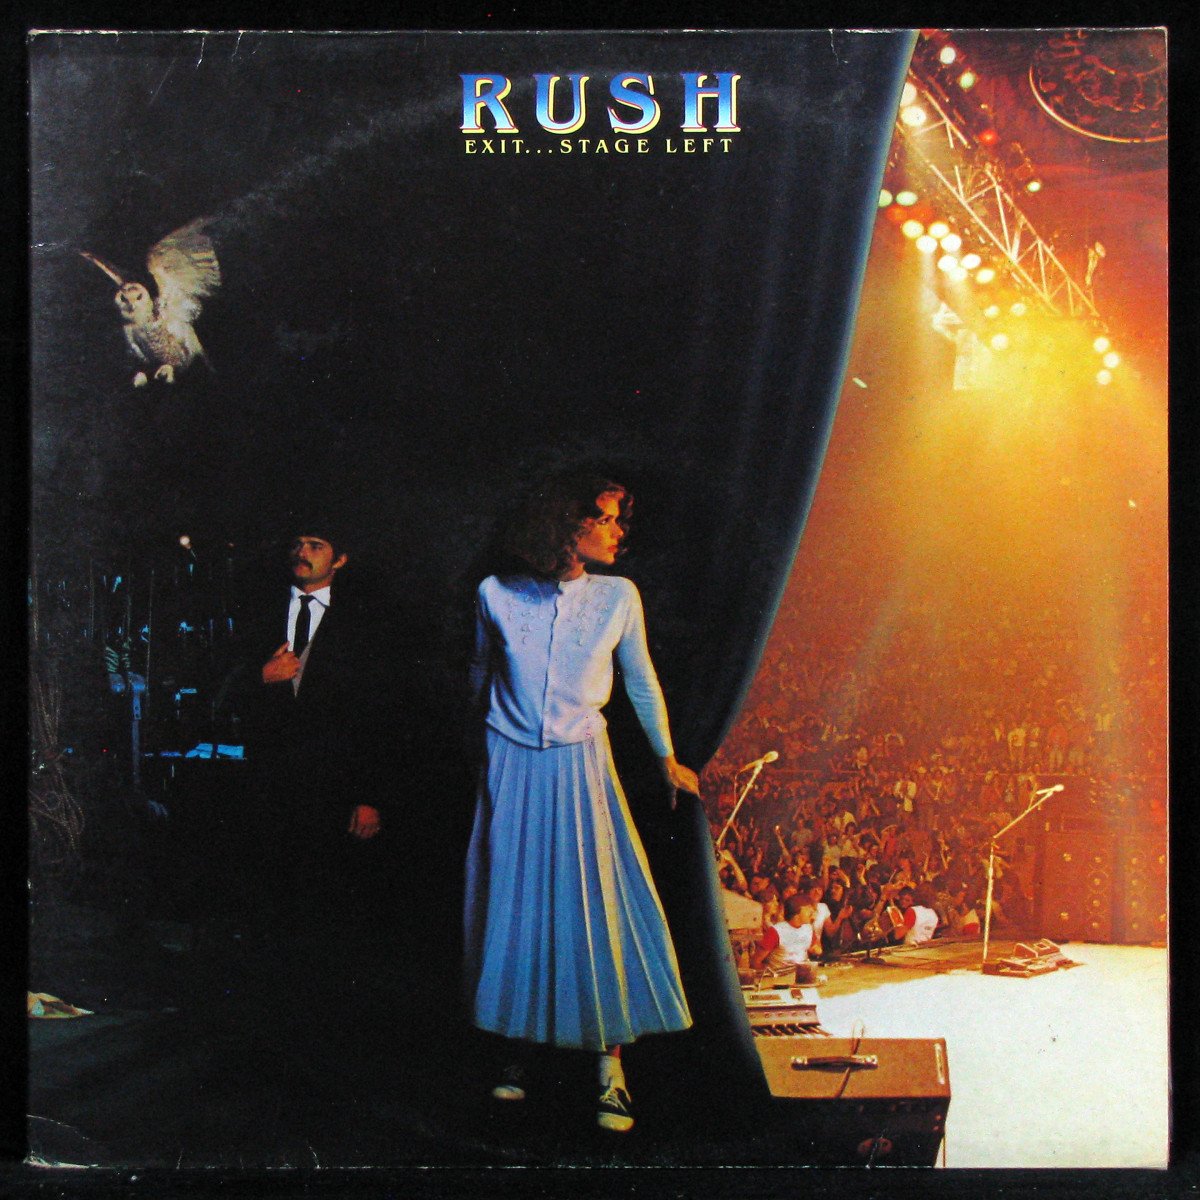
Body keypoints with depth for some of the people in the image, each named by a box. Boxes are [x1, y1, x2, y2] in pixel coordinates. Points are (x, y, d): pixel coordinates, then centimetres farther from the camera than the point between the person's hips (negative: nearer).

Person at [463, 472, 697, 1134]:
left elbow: (641, 682, 9)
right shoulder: (496, 595, -5)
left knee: (597, 904, -3)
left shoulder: (618, 597, -4)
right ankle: (518, 1045, 25)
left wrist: (667, 758, 16)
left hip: (580, 768, 0)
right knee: (514, 902, 8)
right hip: (510, 765, 0)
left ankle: (610, 1065, 7)